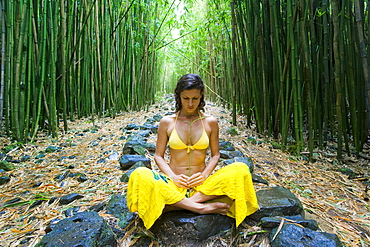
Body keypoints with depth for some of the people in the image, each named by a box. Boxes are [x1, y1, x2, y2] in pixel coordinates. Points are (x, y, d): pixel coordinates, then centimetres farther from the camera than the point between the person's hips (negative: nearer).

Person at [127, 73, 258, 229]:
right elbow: (158, 156, 4)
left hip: (201, 184, 2)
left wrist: (205, 175, -10)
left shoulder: (210, 122, 4)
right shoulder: (167, 122, 2)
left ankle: (171, 206, -26)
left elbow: (215, 155, 9)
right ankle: (201, 207, -27)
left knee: (240, 169, -24)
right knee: (140, 175, -30)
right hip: (173, 184, -1)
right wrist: (173, 177, -13)